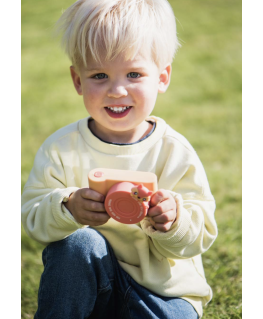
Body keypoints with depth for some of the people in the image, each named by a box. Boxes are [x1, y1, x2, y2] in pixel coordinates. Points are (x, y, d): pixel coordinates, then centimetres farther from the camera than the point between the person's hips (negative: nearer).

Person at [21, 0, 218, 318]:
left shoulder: (175, 152, -9)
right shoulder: (62, 149, -7)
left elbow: (201, 236, -7)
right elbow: (31, 215, -9)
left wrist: (174, 222, -29)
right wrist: (67, 208, -30)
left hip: (163, 289, 0)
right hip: (86, 287, 1)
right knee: (78, 242, -29)